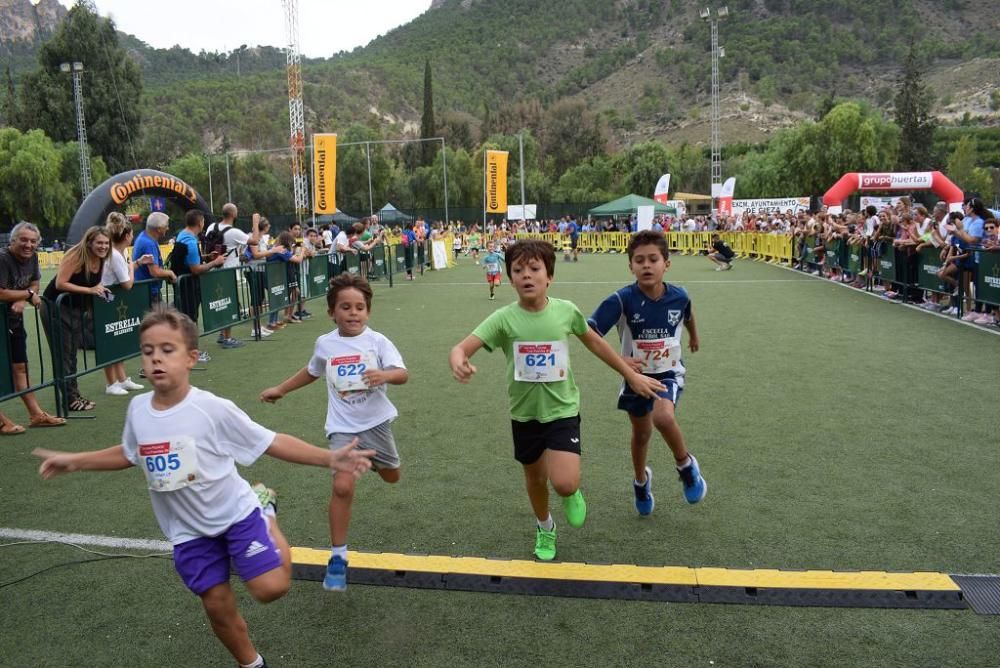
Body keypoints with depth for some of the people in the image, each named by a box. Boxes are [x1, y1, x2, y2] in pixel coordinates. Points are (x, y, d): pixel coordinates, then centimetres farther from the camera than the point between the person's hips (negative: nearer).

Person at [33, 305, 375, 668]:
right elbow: (130, 454, 15)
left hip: (235, 512, -4)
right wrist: (74, 461, 12)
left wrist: (329, 458, -26)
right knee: (217, 606, 9)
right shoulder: (138, 409, -6)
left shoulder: (213, 409, -22)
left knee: (271, 588, -14)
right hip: (189, 530, 4)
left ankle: (266, 510, 16)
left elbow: (271, 442, -18)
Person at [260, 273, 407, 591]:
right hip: (343, 426, 0)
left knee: (391, 477, 18)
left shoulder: (377, 341, -9)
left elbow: (402, 374, -20)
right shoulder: (324, 344, -1)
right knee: (342, 487, -16)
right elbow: (312, 372, 20)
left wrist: (384, 375, -42)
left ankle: (374, 456, 55)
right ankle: (338, 557, -2)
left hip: (375, 421, 0)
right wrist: (281, 389, 27)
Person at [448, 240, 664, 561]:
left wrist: (631, 375, 11)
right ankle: (545, 528, 49)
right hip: (525, 414, 1)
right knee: (535, 478, 19)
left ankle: (572, 494, 22)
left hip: (562, 409, -1)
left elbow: (595, 342, 5)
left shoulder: (566, 310, -12)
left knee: (564, 484, -16)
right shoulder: (504, 319, -16)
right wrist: (458, 361, -51)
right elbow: (462, 347, -25)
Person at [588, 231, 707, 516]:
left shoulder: (679, 296, -16)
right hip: (636, 374, 1)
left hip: (669, 372, 0)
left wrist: (694, 337, 30)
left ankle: (686, 465, 1)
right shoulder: (622, 300, -25)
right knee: (641, 433, 17)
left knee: (663, 417, -30)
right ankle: (641, 480, 48)